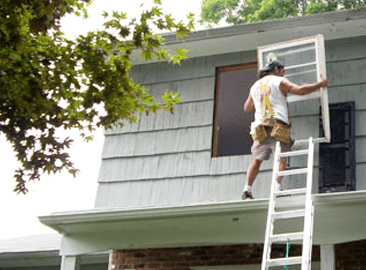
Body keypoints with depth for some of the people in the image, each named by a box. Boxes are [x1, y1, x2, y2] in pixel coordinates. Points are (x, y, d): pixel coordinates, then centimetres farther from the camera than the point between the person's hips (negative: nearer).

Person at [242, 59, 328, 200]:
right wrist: (320, 84, 6)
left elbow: (246, 108, 34)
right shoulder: (279, 81, 8)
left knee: (256, 160, 5)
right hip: (277, 124, -4)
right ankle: (277, 187, -14)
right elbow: (300, 90, -5)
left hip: (260, 127, 4)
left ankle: (247, 189, -8)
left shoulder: (255, 86, 24)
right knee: (281, 159, 1)